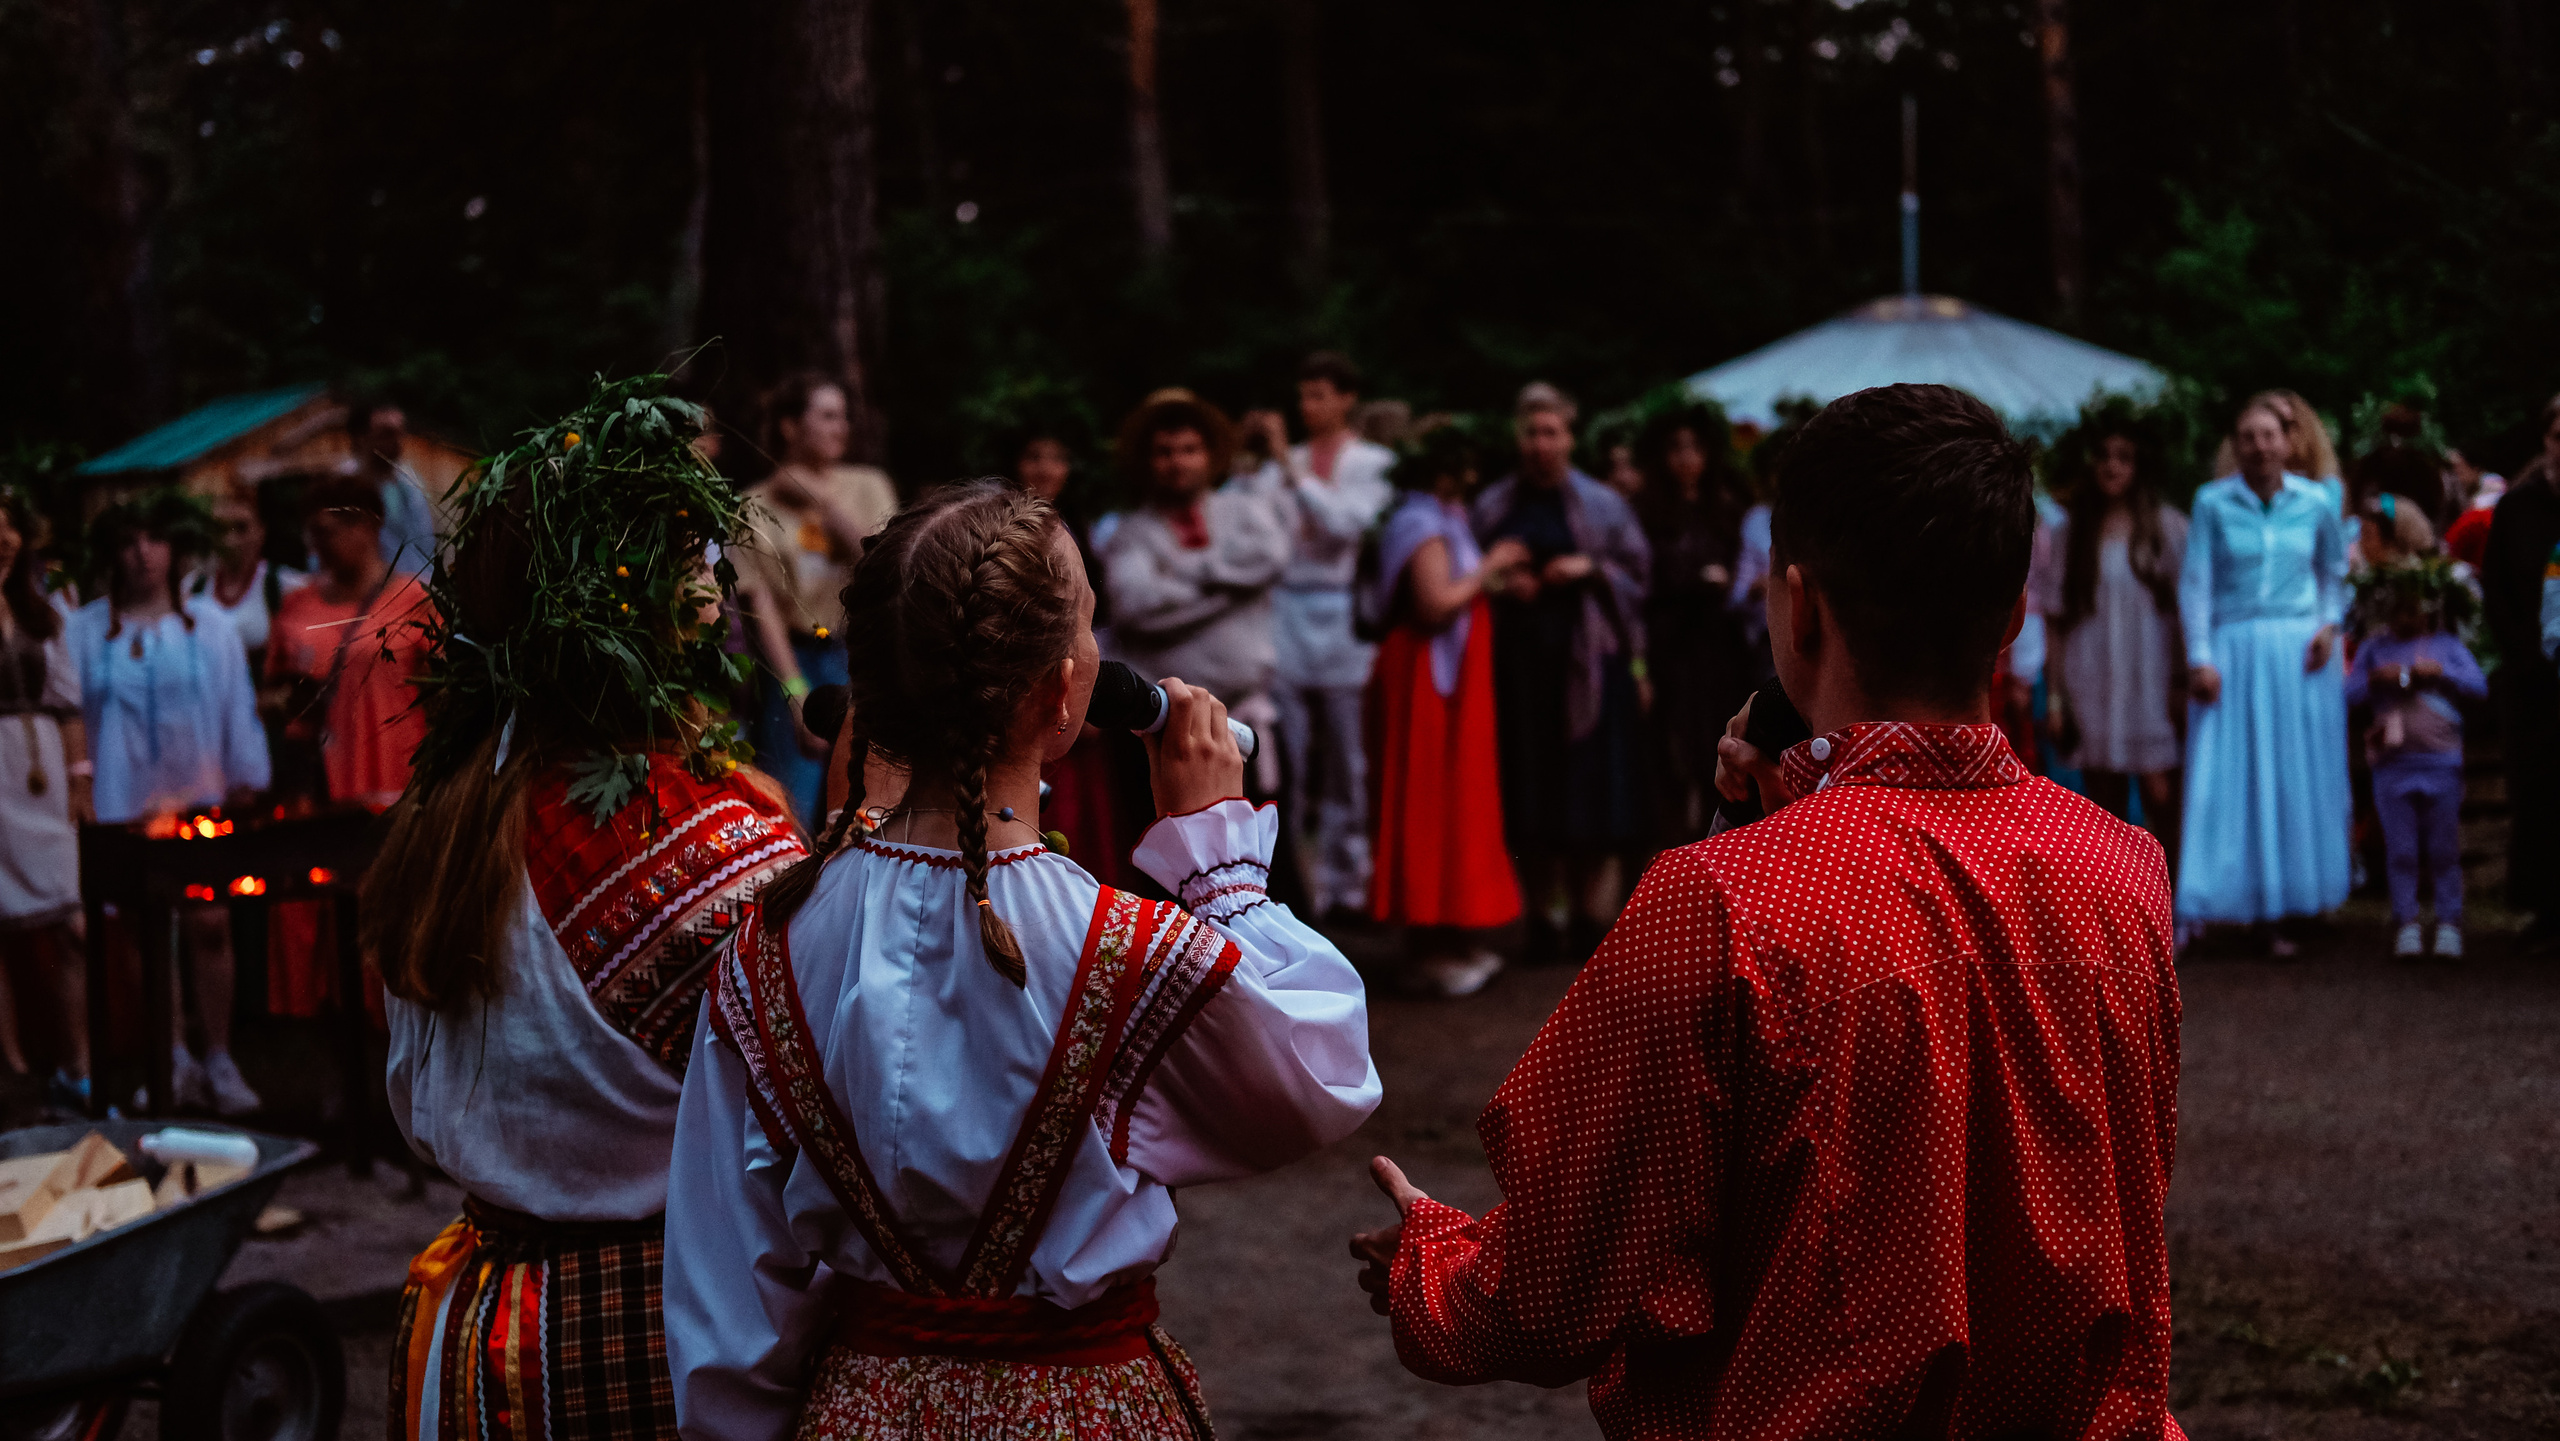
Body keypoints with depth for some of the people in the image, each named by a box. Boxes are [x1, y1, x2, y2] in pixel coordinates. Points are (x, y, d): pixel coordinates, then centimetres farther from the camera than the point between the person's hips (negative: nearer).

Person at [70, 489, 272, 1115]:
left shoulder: (210, 626, 7)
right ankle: (175, 1055, 11)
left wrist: (244, 783, 5)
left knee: (209, 923, -2)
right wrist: (79, 789, 0)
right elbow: (70, 712, 5)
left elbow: (238, 707, 9)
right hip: (127, 802, 0)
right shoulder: (86, 630, 3)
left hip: (200, 798, 0)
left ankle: (219, 1059, 5)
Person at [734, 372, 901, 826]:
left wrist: (823, 501, -9)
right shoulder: (755, 507, 0)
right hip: (793, 662, -2)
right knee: (792, 820, -6)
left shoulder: (868, 486, 9)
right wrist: (796, 695, -15)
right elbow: (760, 606, -7)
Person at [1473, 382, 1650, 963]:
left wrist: (1591, 569, -10)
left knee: (1590, 782, -4)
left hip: (1586, 657, -1)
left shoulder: (1601, 504, 5)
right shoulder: (1494, 506, 9)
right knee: (1529, 789, 0)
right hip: (1519, 659, 2)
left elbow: (1638, 572, 7)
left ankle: (1591, 915, 3)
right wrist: (1501, 584, -5)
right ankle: (1540, 919, 7)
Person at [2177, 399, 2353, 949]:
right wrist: (2200, 657, -9)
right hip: (2233, 653, -2)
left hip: (2300, 653, 2)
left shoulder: (2316, 502, 4)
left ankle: (2281, 910, 10)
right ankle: (2197, 910, -6)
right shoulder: (2212, 502, -2)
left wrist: (2329, 624, -1)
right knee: (2225, 779, -6)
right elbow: (2194, 582, -2)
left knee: (2298, 779, 2)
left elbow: (2335, 571, 16)